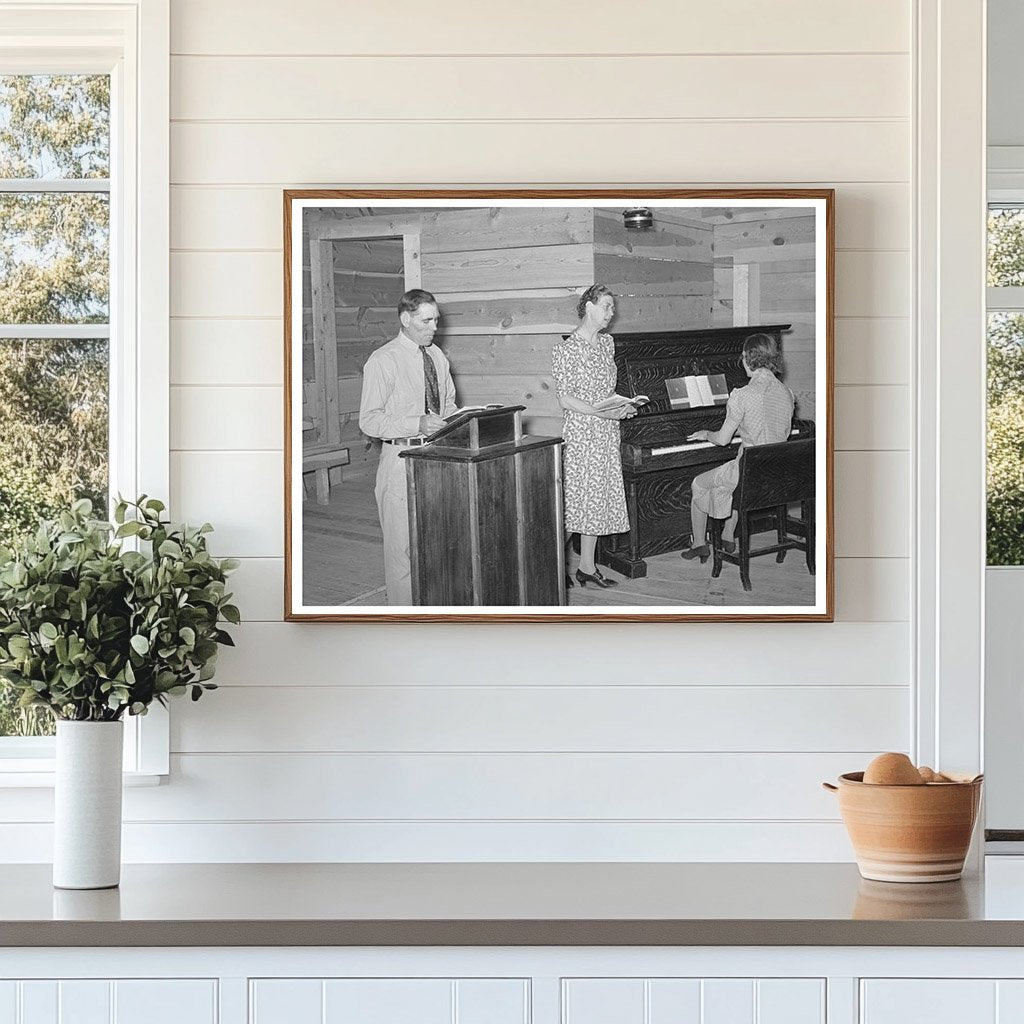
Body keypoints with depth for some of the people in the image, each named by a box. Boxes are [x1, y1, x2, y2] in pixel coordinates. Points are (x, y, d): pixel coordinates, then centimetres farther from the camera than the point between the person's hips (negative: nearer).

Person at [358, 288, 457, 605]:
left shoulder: (437, 356, 12)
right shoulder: (383, 361, -9)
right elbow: (369, 420, -13)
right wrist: (418, 424, -24)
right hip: (402, 458, -6)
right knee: (403, 544, -3)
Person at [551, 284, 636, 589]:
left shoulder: (607, 343, 12)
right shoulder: (566, 350, -11)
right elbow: (566, 399, -14)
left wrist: (623, 406, 2)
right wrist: (603, 413, -22)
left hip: (607, 435, 7)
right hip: (580, 432, -7)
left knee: (598, 500, 9)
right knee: (574, 501, -6)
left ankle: (587, 566, 16)